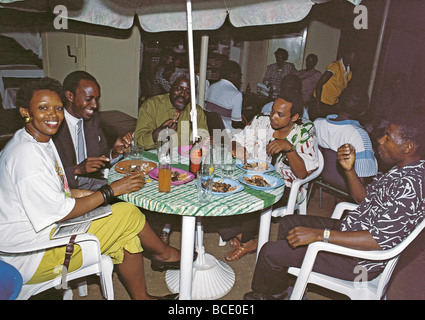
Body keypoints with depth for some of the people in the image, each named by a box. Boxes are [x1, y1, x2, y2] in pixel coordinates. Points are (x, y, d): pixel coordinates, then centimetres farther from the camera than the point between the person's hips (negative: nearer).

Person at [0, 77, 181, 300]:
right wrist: (111, 190, -17)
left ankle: (141, 297, 13)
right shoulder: (27, 155, -25)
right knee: (128, 214, -13)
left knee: (127, 236, -1)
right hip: (31, 259, -9)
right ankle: (163, 253, 15)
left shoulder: (41, 141, 6)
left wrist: (74, 193, -1)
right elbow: (60, 213, -23)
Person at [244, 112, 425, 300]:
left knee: (270, 252, -8)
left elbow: (382, 240, -33)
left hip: (358, 260, -10)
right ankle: (278, 290, 31)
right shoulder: (402, 169, 4)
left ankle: (269, 292, 27)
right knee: (288, 222, 19)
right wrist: (349, 169, -5)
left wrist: (319, 234, -34)